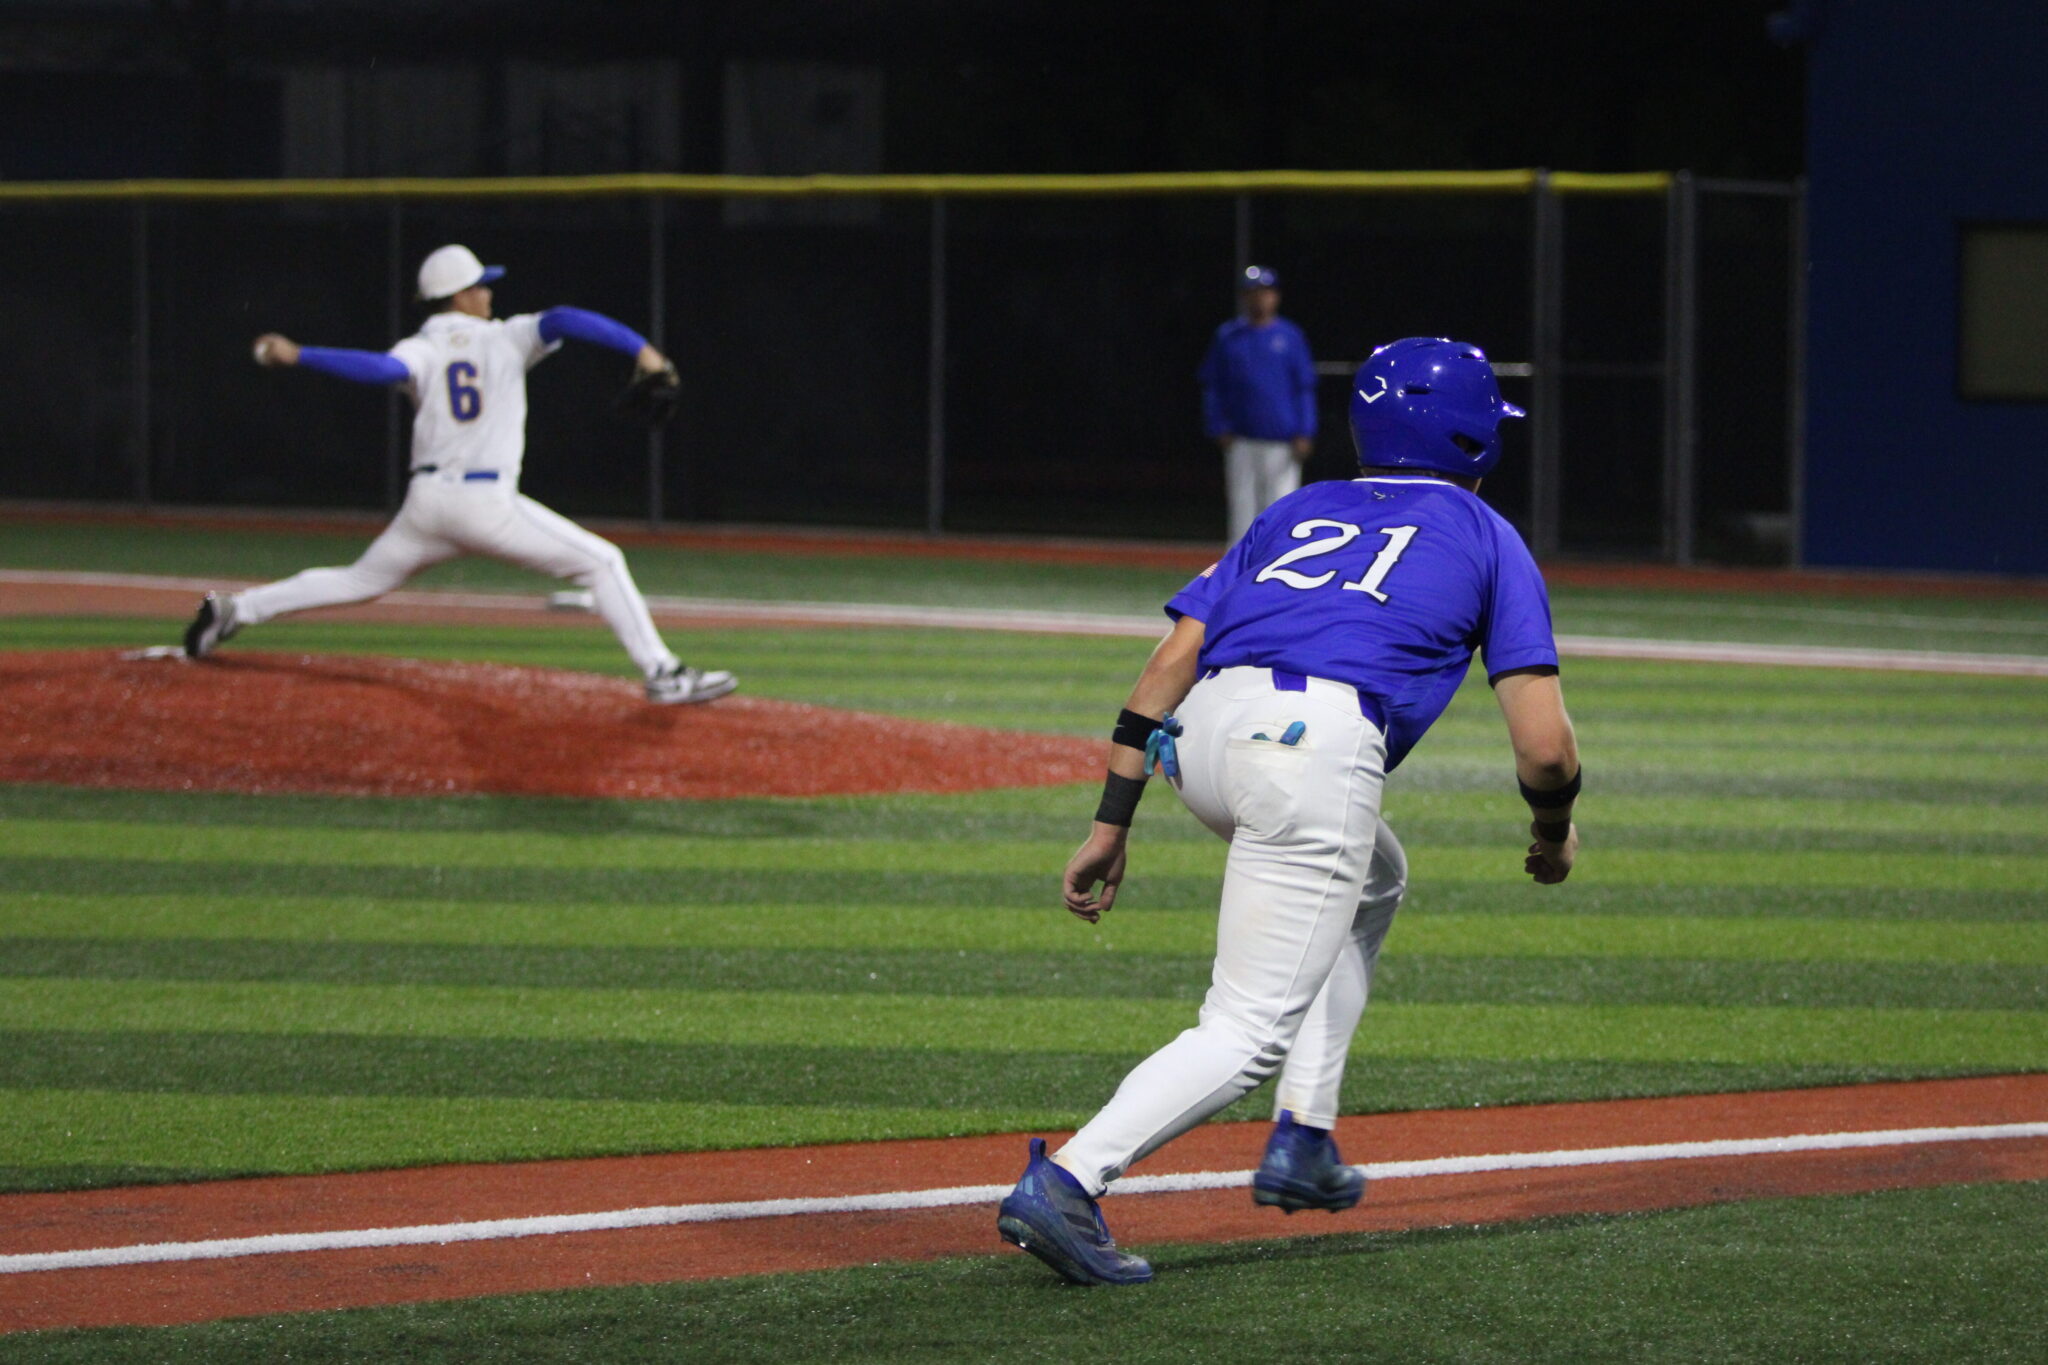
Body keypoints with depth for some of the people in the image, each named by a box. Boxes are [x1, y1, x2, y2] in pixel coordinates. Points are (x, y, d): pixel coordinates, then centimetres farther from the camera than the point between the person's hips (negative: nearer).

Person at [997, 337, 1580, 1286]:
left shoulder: (1295, 513, 31)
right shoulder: (1487, 539, 20)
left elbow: (1171, 661, 16)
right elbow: (1544, 743, 10)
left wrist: (1112, 825, 14)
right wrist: (1554, 832, 31)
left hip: (1198, 744, 6)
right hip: (1316, 746, -6)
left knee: (1372, 884, 34)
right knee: (1250, 1029, -5)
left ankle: (1303, 1139, 25)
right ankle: (1065, 1181, -26)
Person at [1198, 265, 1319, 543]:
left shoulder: (1290, 336, 5)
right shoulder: (1227, 337, 8)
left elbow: (1304, 389, 5)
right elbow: (1212, 388, 10)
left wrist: (1304, 434, -4)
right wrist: (1220, 429, -1)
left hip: (1282, 444, -1)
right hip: (1242, 442, 1)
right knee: (1243, 511, 2)